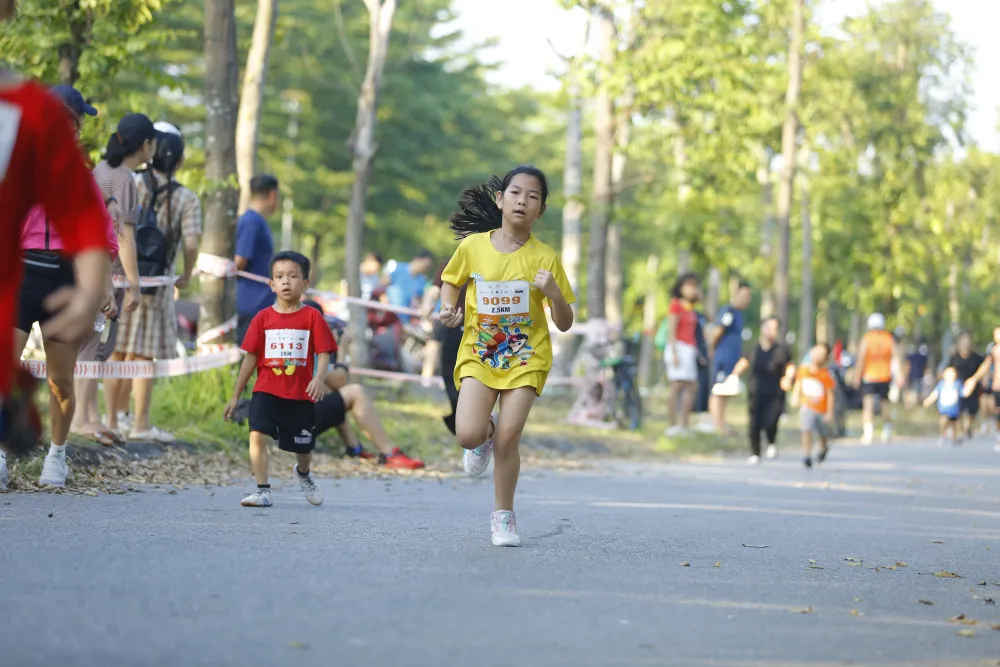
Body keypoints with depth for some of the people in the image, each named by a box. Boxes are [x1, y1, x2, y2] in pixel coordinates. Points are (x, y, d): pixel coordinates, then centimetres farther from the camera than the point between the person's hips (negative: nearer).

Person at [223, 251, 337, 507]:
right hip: (266, 390, 1)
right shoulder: (263, 318, 2)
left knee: (303, 447, 13)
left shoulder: (312, 317, -3)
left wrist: (319, 378, -27)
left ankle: (303, 473, 48)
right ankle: (262, 491, -13)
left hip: (300, 394, 0)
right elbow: (251, 357, 6)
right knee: (257, 435, -20)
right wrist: (236, 396, 7)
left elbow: (323, 353, -6)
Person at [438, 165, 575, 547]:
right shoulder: (473, 246, -5)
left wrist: (554, 293, -23)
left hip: (526, 358, -1)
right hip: (478, 354, 1)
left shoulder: (544, 258, -7)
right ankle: (486, 433, 23)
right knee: (467, 435, -16)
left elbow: (564, 324, -4)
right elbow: (452, 280, 17)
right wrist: (448, 309, -2)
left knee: (507, 439, -7)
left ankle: (503, 515, 15)